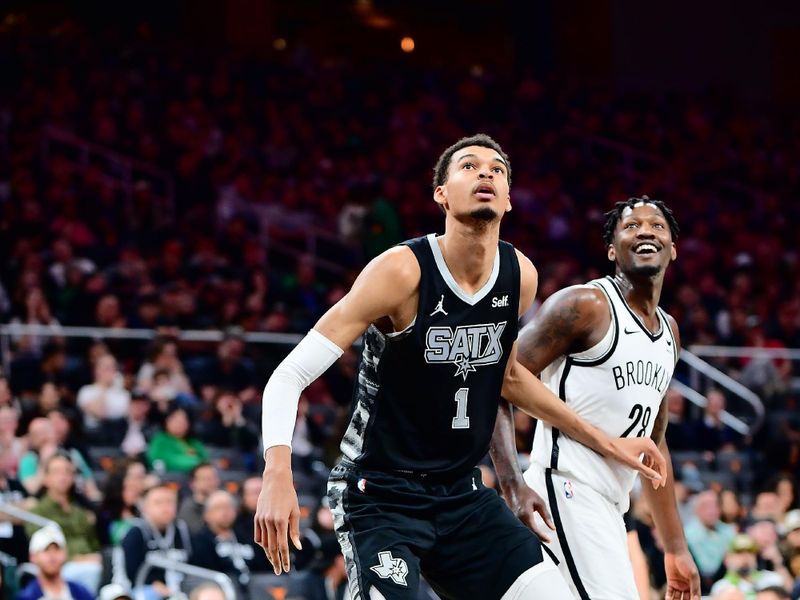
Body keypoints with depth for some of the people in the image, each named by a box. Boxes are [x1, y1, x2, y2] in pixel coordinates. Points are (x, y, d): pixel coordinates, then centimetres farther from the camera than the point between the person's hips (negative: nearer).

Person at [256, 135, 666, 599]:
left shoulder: (520, 277, 0)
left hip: (462, 494, 6)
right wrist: (278, 477, -36)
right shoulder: (403, 271, -19)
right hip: (380, 496, -6)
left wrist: (606, 443, 20)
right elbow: (290, 376, -20)